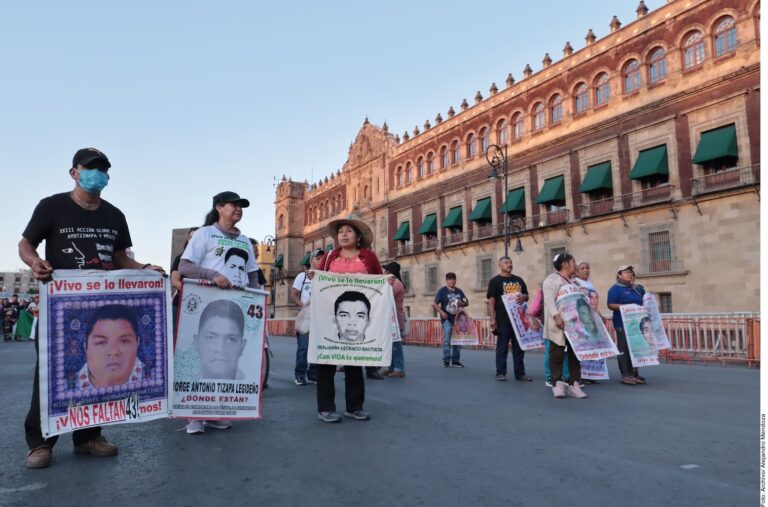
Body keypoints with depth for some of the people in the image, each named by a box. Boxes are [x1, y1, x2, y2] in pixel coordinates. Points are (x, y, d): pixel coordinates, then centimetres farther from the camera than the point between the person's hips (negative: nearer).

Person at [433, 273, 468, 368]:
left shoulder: (459, 291, 14)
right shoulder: (442, 291, -1)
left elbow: (467, 302, 19)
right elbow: (434, 304, -5)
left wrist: (463, 304, -4)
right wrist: (441, 312, -18)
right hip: (447, 320, -5)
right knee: (447, 341, -6)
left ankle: (455, 361, 17)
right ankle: (446, 361, 2)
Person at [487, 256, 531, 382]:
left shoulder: (518, 280, 15)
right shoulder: (495, 281, 0)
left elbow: (527, 296, 19)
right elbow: (491, 300, -6)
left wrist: (523, 297, -7)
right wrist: (492, 318, -14)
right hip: (503, 320, -5)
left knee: (519, 347, 8)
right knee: (502, 347, 0)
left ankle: (520, 373, 15)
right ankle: (500, 373, 7)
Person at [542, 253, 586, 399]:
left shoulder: (574, 281, 21)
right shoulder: (552, 279, -5)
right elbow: (549, 300, -17)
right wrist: (556, 316, -29)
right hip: (559, 325, -8)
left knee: (575, 354, 6)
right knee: (557, 355, -2)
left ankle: (574, 385, 10)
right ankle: (558, 385, 3)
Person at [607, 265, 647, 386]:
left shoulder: (637, 289, 18)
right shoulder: (615, 288, -4)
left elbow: (644, 302, 26)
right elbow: (610, 305, -12)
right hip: (623, 323, -7)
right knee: (624, 348, -5)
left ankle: (634, 374, 17)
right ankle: (625, 375, -1)